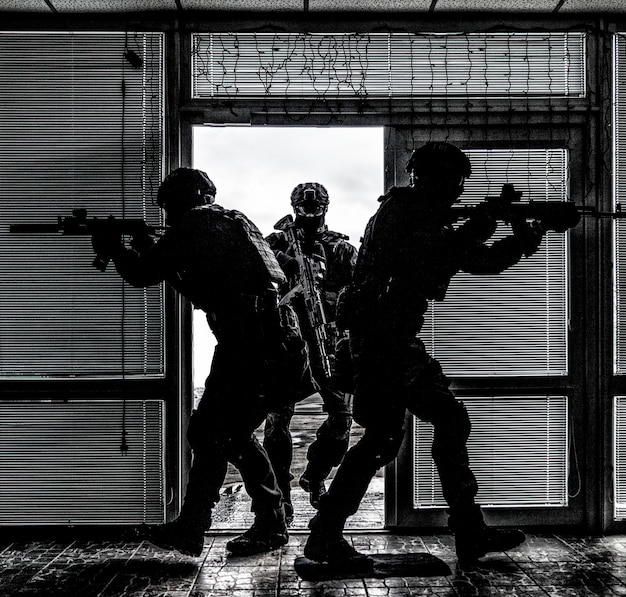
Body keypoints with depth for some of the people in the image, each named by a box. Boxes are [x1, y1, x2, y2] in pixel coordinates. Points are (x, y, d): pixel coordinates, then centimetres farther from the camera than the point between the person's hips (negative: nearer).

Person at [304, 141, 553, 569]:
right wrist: (478, 227, -15)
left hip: (401, 340, 10)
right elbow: (423, 260, -25)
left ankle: (471, 534, 20)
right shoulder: (400, 210, -9)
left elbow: (481, 261, 21)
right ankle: (325, 537, -1)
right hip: (379, 337, -10)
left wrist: (524, 241, 7)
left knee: (452, 420, 12)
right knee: (384, 435, -12)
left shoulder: (432, 220, 18)